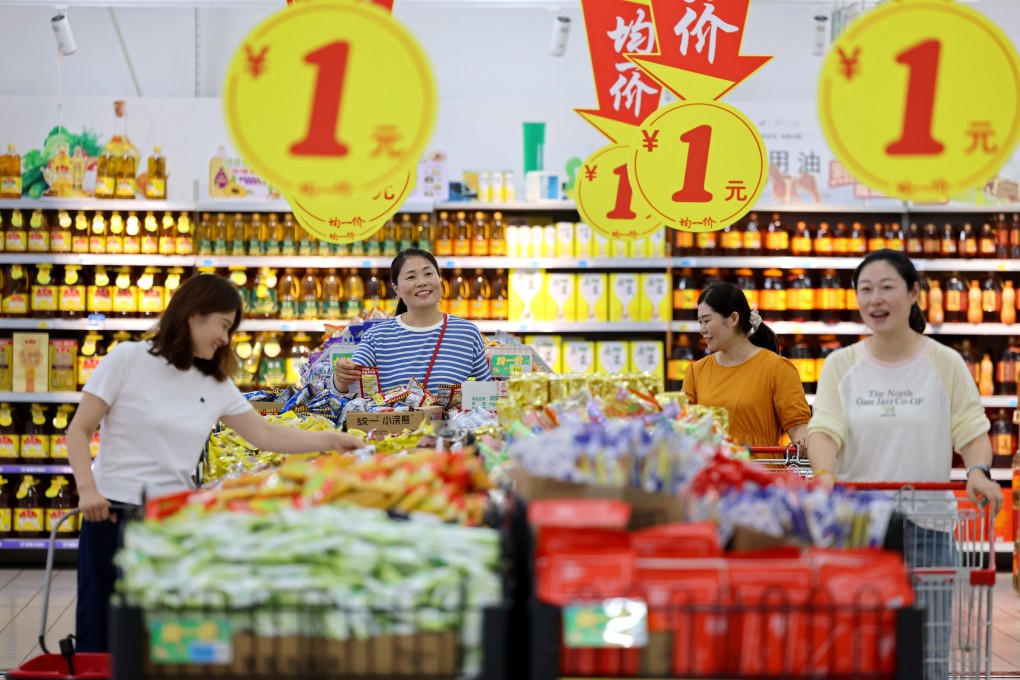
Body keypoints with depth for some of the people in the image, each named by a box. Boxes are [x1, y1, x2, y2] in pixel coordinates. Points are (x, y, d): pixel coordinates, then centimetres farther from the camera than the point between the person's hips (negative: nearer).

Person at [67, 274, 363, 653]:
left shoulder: (216, 386, 9)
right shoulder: (128, 360, -5)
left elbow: (267, 435, 11)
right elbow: (79, 430, -4)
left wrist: (329, 442, 3)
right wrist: (87, 489, -16)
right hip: (113, 511, -4)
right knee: (100, 638, 1)